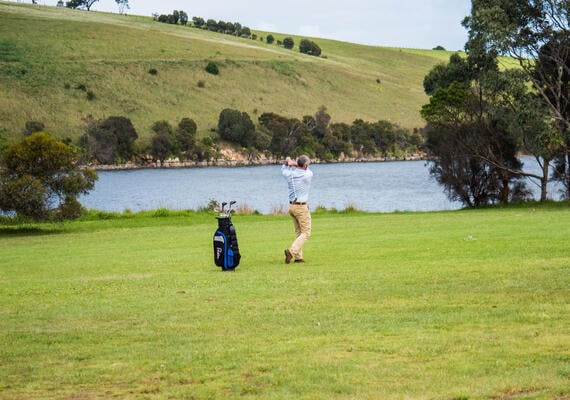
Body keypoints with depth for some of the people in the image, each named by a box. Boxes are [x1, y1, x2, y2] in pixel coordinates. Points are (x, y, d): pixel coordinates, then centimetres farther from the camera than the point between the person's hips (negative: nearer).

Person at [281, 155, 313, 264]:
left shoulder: (290, 175, 1)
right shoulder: (308, 175, -12)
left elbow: (283, 170, 26)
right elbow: (307, 169, 13)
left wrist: (287, 163, 6)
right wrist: (294, 164, 3)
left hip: (292, 206, 6)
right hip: (302, 207, -6)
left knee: (298, 232, 15)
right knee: (306, 232, -1)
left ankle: (298, 257, 10)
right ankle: (292, 251, -20)